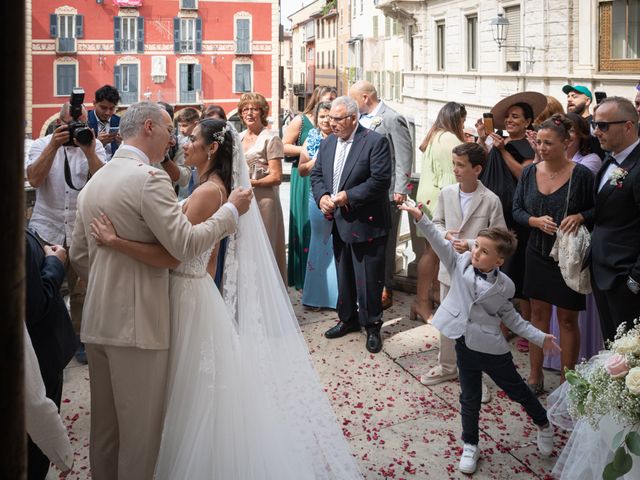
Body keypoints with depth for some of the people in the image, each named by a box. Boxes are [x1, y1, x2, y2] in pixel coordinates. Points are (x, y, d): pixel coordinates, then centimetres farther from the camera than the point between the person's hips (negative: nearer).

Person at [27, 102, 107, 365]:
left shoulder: (95, 146, 4)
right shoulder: (42, 144, 5)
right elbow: (34, 179, -11)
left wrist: (89, 151, -22)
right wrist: (54, 146, -18)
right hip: (46, 230, 0)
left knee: (81, 291, 8)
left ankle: (80, 339, 23)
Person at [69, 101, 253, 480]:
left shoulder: (94, 181, 12)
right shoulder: (149, 179, -15)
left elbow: (79, 256, 16)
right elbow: (185, 245, -20)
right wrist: (231, 210, -8)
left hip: (97, 321, 9)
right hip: (137, 322, -8)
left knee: (104, 427, 18)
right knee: (140, 432, 4)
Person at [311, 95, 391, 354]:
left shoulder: (375, 142, -12)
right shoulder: (328, 143, 10)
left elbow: (381, 180, -18)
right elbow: (316, 175, 14)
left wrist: (349, 196, -20)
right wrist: (322, 196, -6)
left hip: (366, 224, -6)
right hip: (339, 223, 7)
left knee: (368, 278, 1)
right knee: (344, 275, 18)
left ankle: (372, 326, 17)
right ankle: (348, 319, 33)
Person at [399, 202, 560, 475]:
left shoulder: (504, 287, -8)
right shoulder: (461, 263, -6)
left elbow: (510, 317, 4)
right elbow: (440, 243, -15)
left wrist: (540, 338, 2)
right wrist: (420, 218, -27)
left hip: (491, 347, -1)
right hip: (464, 345, 1)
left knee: (516, 390, 17)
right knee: (469, 398, 14)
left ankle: (543, 424, 43)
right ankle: (470, 446, 32)